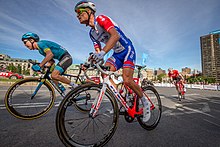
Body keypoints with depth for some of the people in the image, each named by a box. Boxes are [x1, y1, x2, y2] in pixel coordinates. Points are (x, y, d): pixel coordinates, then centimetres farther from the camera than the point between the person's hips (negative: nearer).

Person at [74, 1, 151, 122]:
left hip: (127, 50, -7)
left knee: (127, 81, -21)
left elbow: (116, 35, -30)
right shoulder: (92, 33, 11)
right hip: (117, 54, 7)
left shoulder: (101, 19, -12)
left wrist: (103, 52, -44)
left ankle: (145, 102, 6)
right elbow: (98, 52, 8)